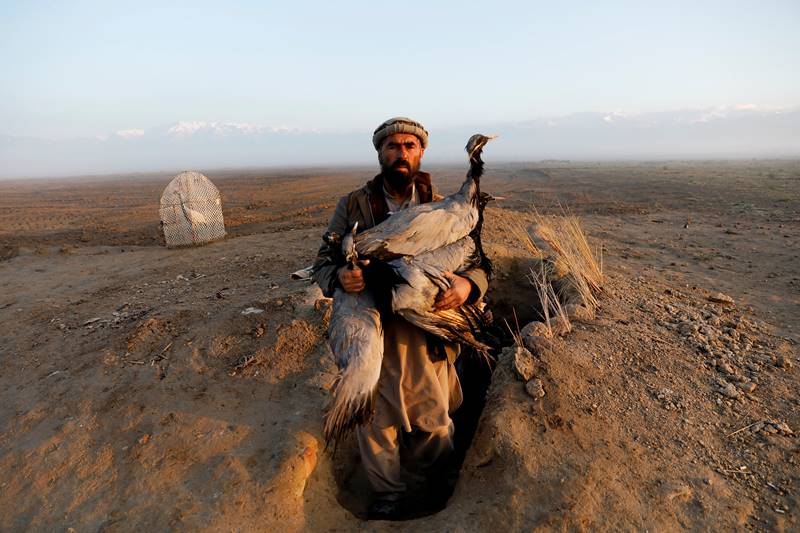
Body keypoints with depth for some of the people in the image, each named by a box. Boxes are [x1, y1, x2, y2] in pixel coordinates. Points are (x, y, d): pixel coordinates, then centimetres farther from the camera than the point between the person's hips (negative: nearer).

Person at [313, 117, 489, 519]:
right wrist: (340, 277, -26)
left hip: (426, 337, 1)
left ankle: (443, 490, 52)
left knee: (434, 422, 18)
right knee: (375, 422, 17)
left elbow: (478, 262, 2)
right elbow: (323, 263, -2)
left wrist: (468, 284, -23)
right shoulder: (353, 205, -1)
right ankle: (386, 495, 47)